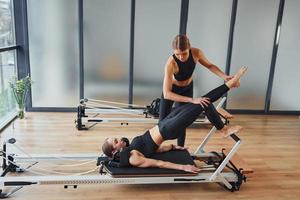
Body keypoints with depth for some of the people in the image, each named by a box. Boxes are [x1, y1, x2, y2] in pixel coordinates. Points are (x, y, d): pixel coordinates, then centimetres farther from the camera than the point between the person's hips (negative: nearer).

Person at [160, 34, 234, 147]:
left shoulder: (196, 53, -29)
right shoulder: (171, 63, -41)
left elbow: (209, 65, -7)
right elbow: (166, 94, -45)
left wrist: (225, 77, -24)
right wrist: (192, 100, -53)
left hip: (187, 88, 3)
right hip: (171, 89, -3)